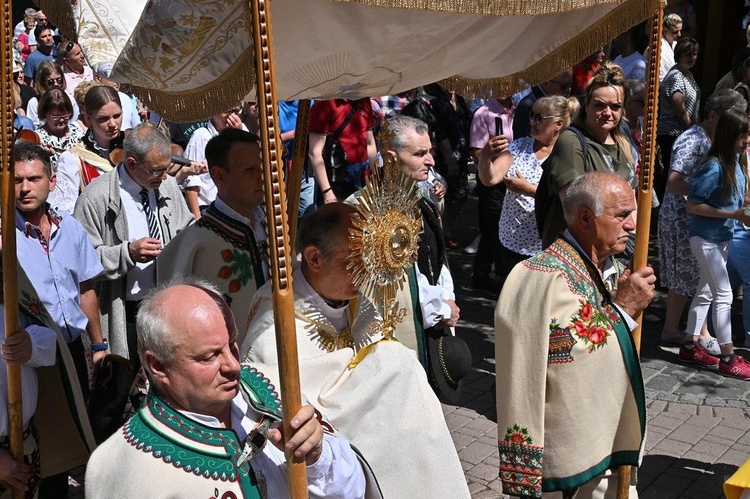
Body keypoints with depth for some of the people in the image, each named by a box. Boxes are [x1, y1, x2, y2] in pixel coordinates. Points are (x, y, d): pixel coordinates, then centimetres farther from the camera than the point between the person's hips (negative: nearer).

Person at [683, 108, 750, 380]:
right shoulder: (714, 167, -22)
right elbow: (692, 206, -21)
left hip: (723, 238, 8)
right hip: (706, 239, -8)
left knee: (706, 292, 14)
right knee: (724, 296, -5)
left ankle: (690, 346, 25)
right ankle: (728, 358, 2)